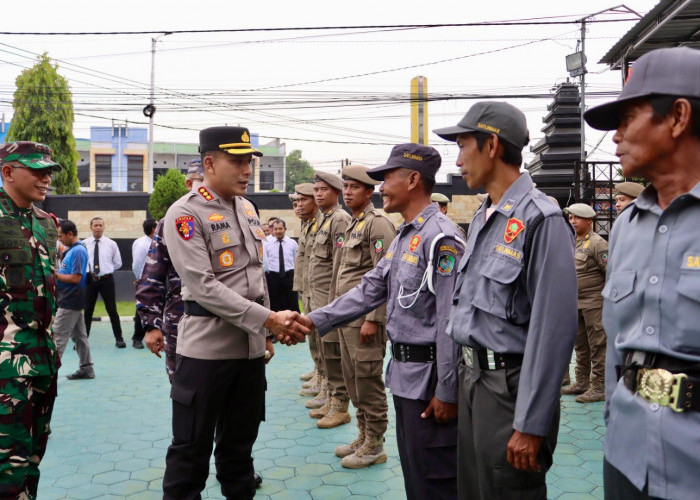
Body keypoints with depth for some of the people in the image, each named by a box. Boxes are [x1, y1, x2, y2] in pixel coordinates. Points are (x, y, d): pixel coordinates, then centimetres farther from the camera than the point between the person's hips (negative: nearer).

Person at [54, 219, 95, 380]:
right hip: (72, 301, 10)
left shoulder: (78, 251, -17)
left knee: (58, 337, -8)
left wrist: (54, 275, -15)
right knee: (79, 336, 13)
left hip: (69, 303, -10)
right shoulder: (71, 250, 14)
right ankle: (86, 368, 20)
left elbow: (75, 278, -22)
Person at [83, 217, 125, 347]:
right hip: (89, 280, 1)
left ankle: (119, 338, 13)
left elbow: (118, 263, 9)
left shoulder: (111, 244, 2)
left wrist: (106, 269, 2)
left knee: (112, 310, 4)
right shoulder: (84, 244, 2)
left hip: (106, 280, -1)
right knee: (87, 311, 9)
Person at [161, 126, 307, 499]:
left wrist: (265, 333, 16)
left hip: (251, 347, 6)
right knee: (191, 450, 6)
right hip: (206, 349, -6)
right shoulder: (185, 213, -12)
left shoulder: (247, 208, 10)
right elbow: (204, 287, -20)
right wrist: (268, 319, -23)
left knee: (239, 444, 18)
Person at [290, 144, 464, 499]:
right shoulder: (404, 236, 12)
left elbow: (451, 321, -22)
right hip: (405, 372, 9)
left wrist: (447, 391, -20)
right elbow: (370, 290, 11)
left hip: (429, 376, -9)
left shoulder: (440, 237, -19)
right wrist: (315, 320, 4)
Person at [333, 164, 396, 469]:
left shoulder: (377, 223, -12)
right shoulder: (353, 226, 17)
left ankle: (374, 446, 11)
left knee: (368, 381, -1)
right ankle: (363, 436, 28)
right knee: (352, 379, 15)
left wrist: (373, 319, -21)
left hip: (365, 316, -10)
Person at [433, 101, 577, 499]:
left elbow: (554, 330, -21)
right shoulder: (482, 219, 11)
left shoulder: (541, 219, -17)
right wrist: (456, 382, 17)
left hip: (509, 387, -8)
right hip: (472, 378, 9)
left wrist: (531, 425, -20)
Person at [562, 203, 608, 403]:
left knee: (597, 345, -2)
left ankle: (599, 387, 4)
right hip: (575, 303, 8)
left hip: (594, 303, -8)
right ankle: (582, 382, 26)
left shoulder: (597, 243, -11)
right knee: (580, 345, 15)